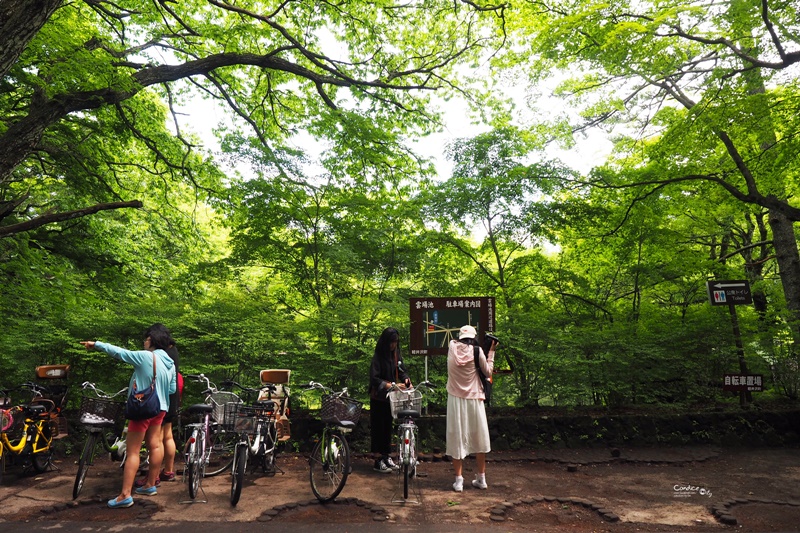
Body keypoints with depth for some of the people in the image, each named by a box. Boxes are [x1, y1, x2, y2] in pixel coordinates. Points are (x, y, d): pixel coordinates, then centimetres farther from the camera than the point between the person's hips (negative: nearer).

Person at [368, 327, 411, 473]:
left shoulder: (396, 354, 4)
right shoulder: (378, 356, -16)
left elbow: (401, 370, 11)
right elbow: (374, 378, -21)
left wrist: (406, 379, -11)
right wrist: (391, 385, -31)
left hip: (391, 397, 6)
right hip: (379, 397, -6)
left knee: (388, 426, 14)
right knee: (378, 428, 0)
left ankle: (386, 456, 25)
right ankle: (378, 461, 9)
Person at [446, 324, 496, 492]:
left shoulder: (452, 347, -3)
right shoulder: (477, 350, -9)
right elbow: (488, 372, 1)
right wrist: (491, 352, 7)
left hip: (455, 399, 1)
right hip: (474, 399, -1)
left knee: (457, 438, 7)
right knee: (478, 438, 14)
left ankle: (459, 480, 10)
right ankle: (481, 478, 24)